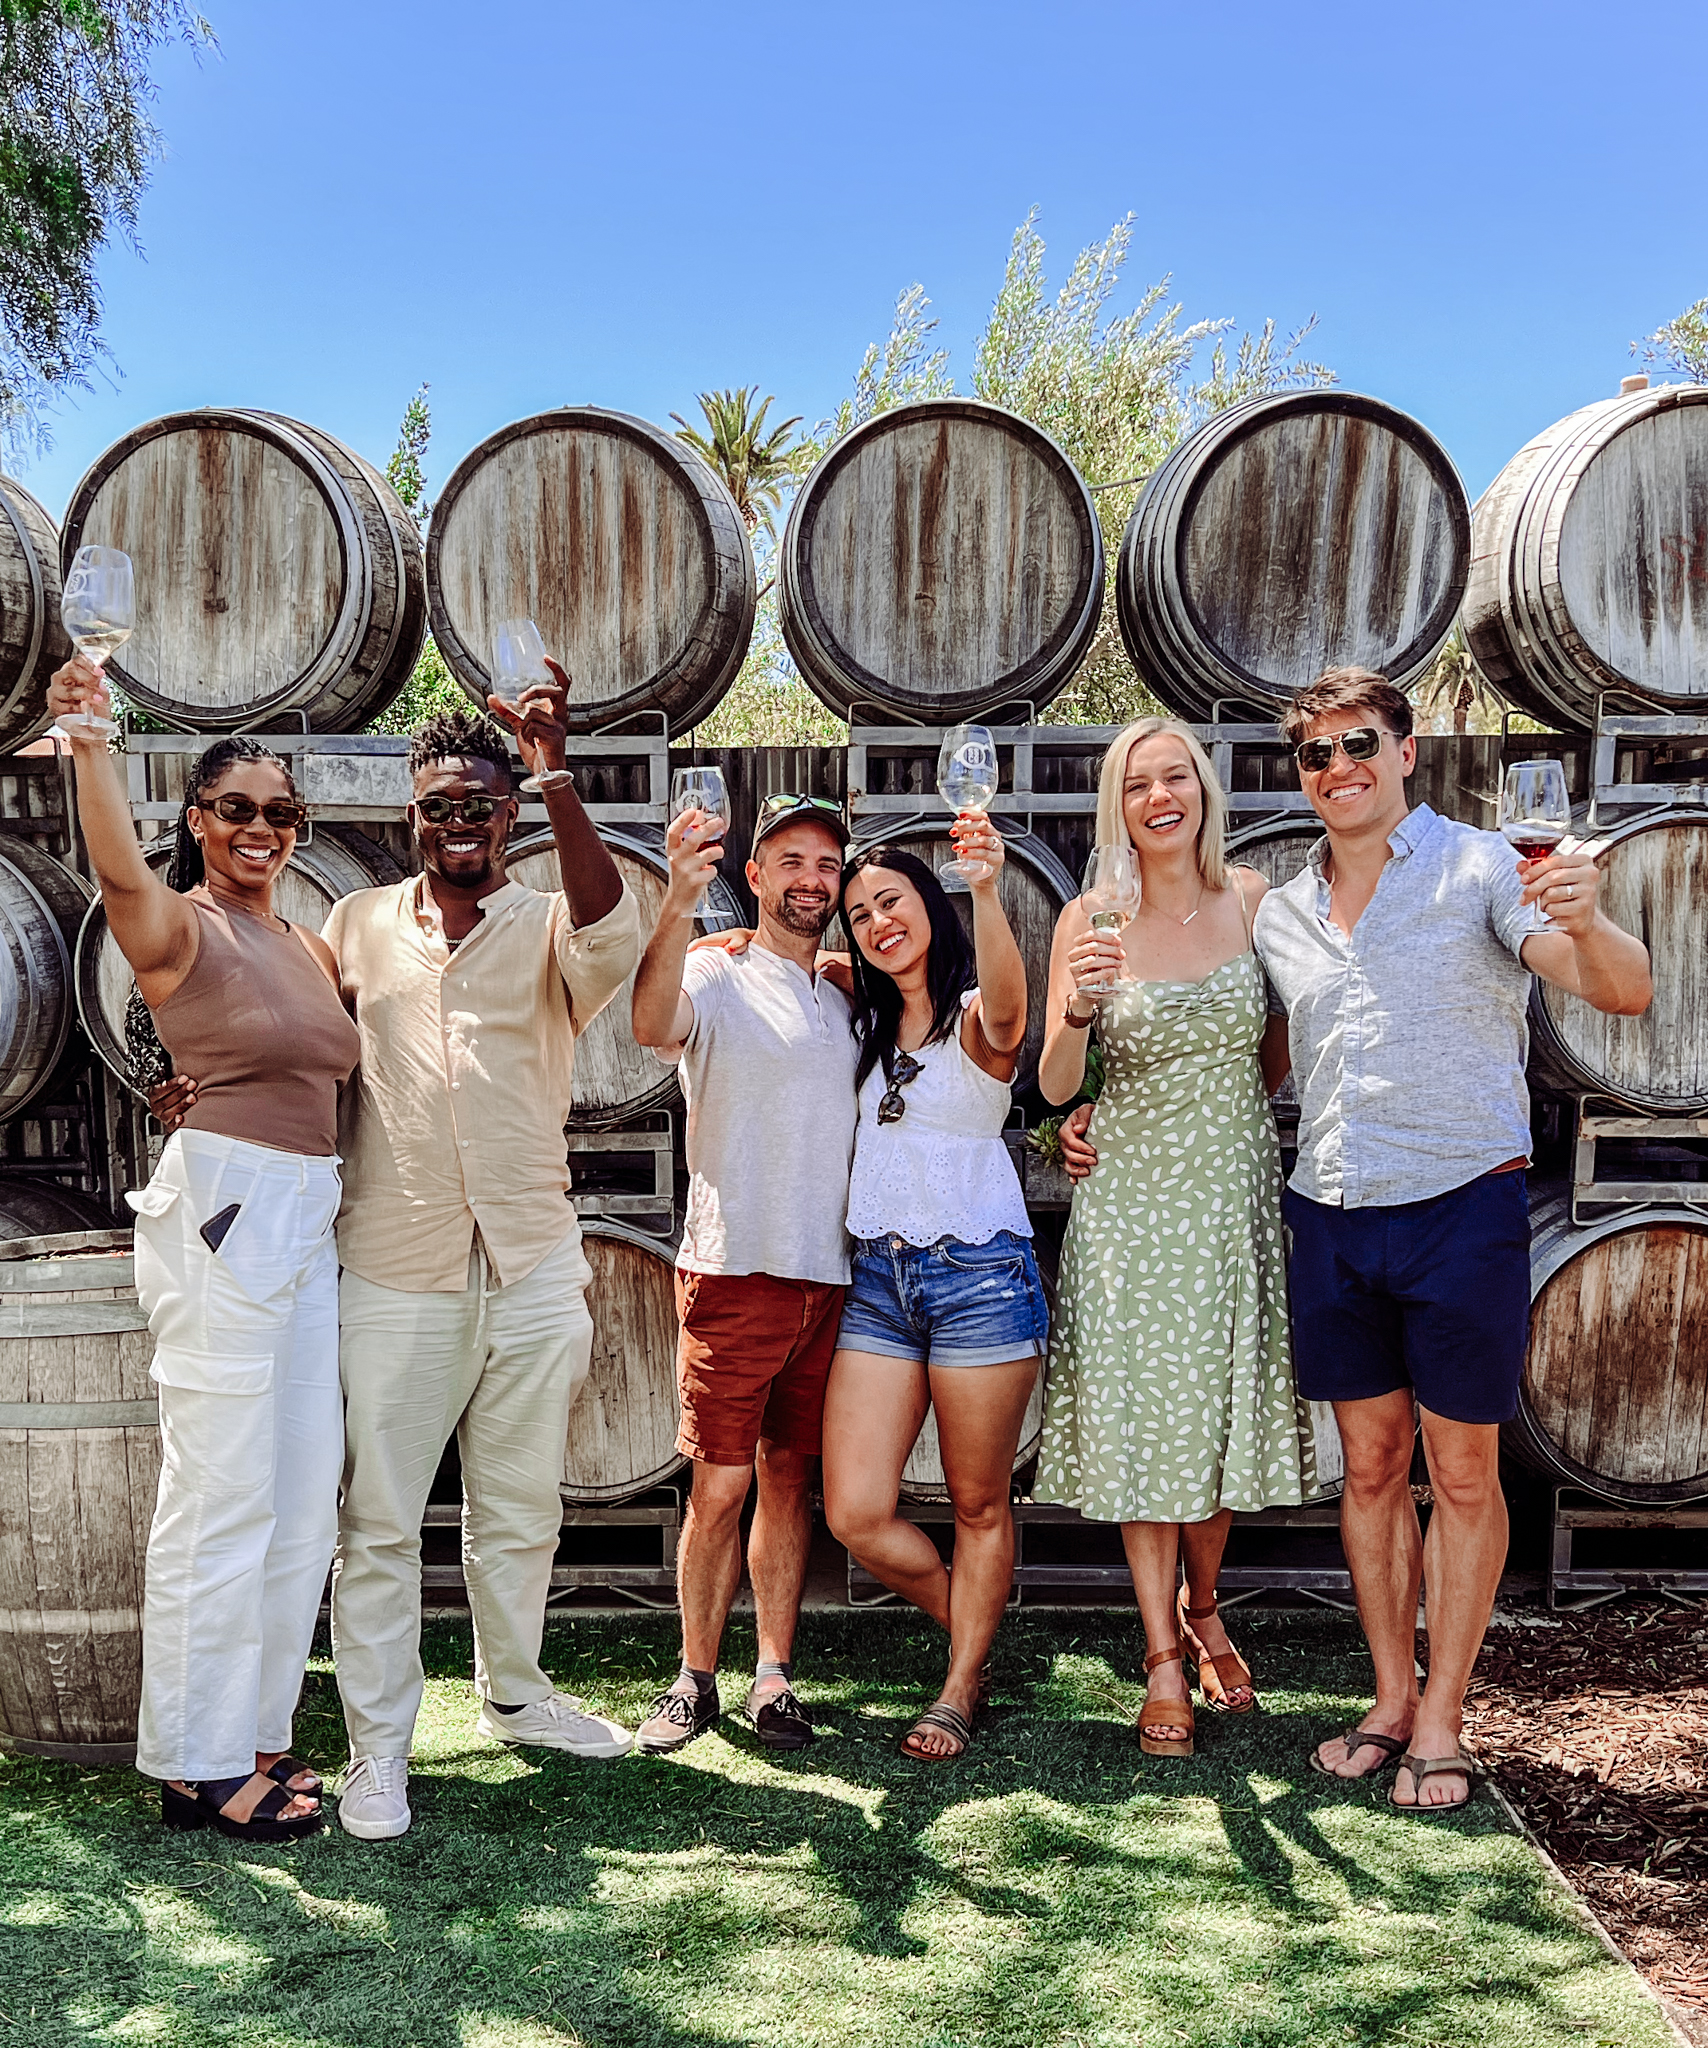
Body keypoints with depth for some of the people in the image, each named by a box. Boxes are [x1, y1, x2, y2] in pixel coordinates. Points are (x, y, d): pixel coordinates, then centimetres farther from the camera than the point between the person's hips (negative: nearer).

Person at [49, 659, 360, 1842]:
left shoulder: (310, 947, 15)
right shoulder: (179, 927, -6)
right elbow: (119, 869, -29)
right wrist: (90, 741, -44)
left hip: (310, 1218, 8)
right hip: (221, 1211, -8)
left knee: (306, 1496, 12)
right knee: (224, 1496, -2)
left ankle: (256, 1730, 27)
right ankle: (200, 1767, 12)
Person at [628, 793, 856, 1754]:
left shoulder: (847, 1002, 16)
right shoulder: (718, 977, -1)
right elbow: (654, 1025, -24)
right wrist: (681, 901, -40)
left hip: (828, 1276, 5)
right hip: (735, 1269, -4)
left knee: (792, 1480, 10)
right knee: (720, 1486, -2)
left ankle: (776, 1677, 19)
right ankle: (696, 1680, 14)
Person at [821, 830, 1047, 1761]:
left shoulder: (976, 1019, -3)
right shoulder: (865, 1022, 13)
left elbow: (1005, 1002, -31)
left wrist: (986, 891, -47)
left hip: (977, 1273, -5)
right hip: (877, 1277, 5)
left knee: (979, 1507, 6)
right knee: (855, 1515, -1)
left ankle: (959, 1692, 24)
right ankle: (974, 1638, 24)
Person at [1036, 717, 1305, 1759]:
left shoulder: (1252, 898, 0)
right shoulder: (1090, 921, -6)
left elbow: (1281, 1040, 13)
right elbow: (1055, 1088, -9)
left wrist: (1229, 1111, 8)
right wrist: (1076, 1009, -25)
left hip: (1237, 1188, 2)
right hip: (1134, 1195, -2)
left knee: (1226, 1408, 9)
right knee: (1143, 1417, 2)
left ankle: (1201, 1608, 35)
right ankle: (1163, 1660, 16)